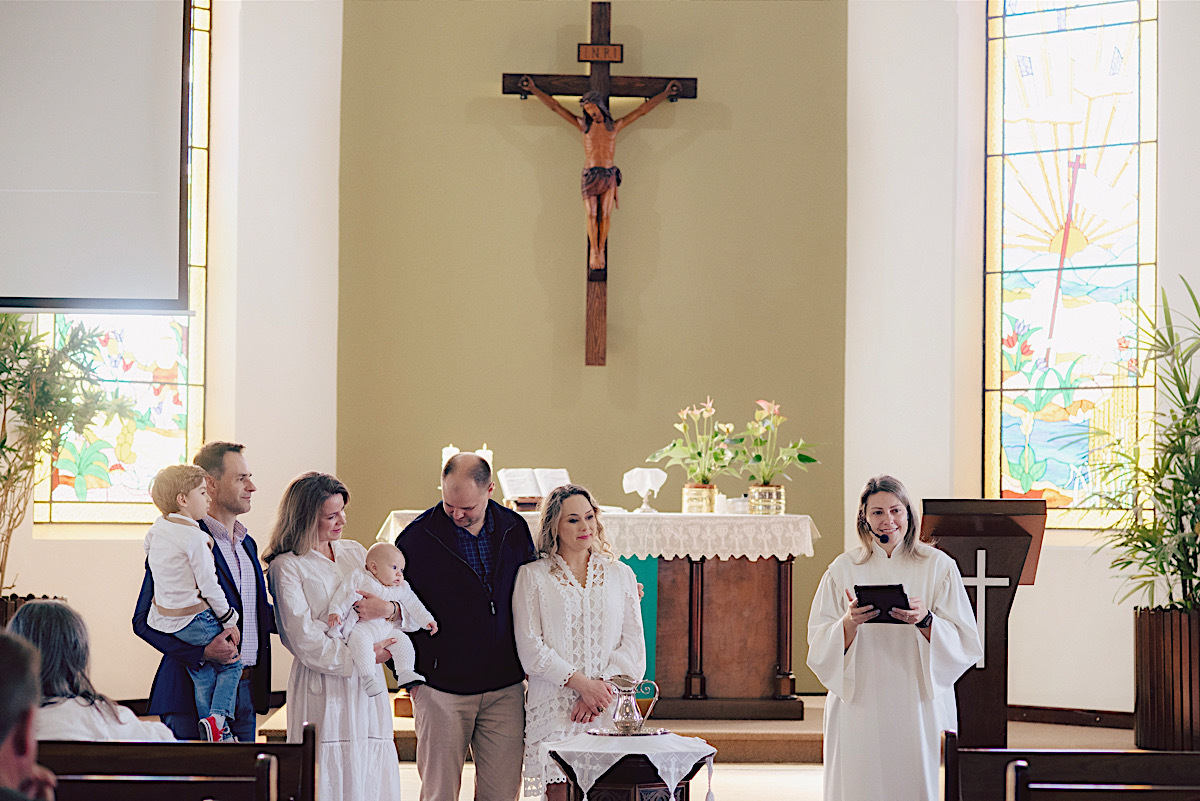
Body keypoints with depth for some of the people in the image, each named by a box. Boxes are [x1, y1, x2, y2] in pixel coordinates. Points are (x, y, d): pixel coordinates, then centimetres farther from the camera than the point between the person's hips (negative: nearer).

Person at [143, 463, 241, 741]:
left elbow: (147, 547, 26)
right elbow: (208, 585, -18)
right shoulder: (195, 537, -21)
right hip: (194, 621, -7)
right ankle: (218, 718, -2)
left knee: (202, 675, 18)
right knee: (231, 664, 12)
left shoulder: (158, 528, 2)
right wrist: (229, 620, -7)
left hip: (163, 620, 7)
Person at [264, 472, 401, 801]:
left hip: (368, 687, 6)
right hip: (323, 690, -6)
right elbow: (303, 638, -12)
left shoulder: (355, 552, 15)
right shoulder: (286, 567, -3)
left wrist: (387, 609, -10)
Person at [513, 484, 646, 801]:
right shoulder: (532, 576, 5)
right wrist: (581, 683, -11)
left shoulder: (620, 574, 14)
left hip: (610, 705, 2)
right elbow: (530, 648, -3)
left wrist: (603, 685, -8)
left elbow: (634, 643, 8)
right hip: (554, 703, -2)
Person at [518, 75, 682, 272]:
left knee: (606, 215, -7)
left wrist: (665, 93, 17)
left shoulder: (614, 126, 11)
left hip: (609, 175, 1)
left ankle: (601, 250, 3)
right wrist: (534, 90, 11)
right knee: (592, 215, -8)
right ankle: (593, 251, 2)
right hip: (589, 175, -1)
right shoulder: (584, 125, 10)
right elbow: (555, 106, 11)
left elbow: (642, 110, 15)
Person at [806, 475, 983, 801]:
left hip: (919, 709, -1)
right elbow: (818, 648, 2)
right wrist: (849, 623, -18)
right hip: (859, 709, 1)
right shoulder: (843, 569, 7)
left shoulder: (938, 566, 5)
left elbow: (964, 643, -1)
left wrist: (924, 621, -19)